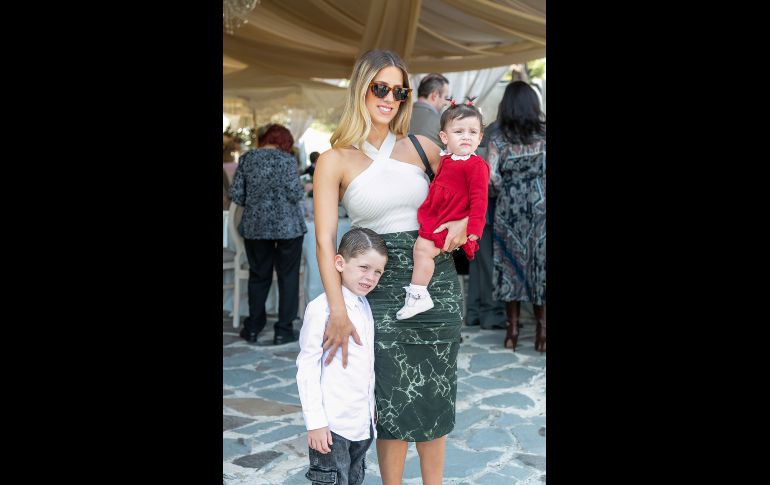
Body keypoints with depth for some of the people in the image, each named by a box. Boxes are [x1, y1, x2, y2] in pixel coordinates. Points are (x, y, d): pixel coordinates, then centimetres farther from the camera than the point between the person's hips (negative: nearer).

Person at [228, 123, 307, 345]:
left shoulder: (246, 158, 4)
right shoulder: (286, 159, -8)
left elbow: (235, 194, 1)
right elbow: (295, 194, -12)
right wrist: (305, 190, 10)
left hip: (255, 226, 4)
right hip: (287, 226, -3)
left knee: (258, 276, 15)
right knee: (288, 276, 7)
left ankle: (253, 328, 21)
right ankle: (283, 330, 10)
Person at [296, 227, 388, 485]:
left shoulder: (365, 306, 8)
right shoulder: (321, 308, -16)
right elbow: (307, 368, -15)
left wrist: (371, 409, 17)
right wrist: (315, 422, -15)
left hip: (362, 422, 7)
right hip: (331, 424, -7)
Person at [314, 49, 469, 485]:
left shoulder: (422, 147, 5)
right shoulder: (336, 160, -3)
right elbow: (325, 239, -10)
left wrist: (464, 220, -4)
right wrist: (338, 312, -20)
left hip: (438, 280, 3)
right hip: (381, 286, -2)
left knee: (436, 395, 10)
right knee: (395, 399, 1)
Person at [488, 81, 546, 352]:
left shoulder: (498, 138, -3)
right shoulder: (543, 135, 0)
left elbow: (491, 176, -12)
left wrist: (506, 189, 6)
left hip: (509, 211, 0)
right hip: (539, 209, 1)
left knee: (510, 265, 8)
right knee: (539, 266, 8)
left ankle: (513, 329, 13)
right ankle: (541, 329, 13)